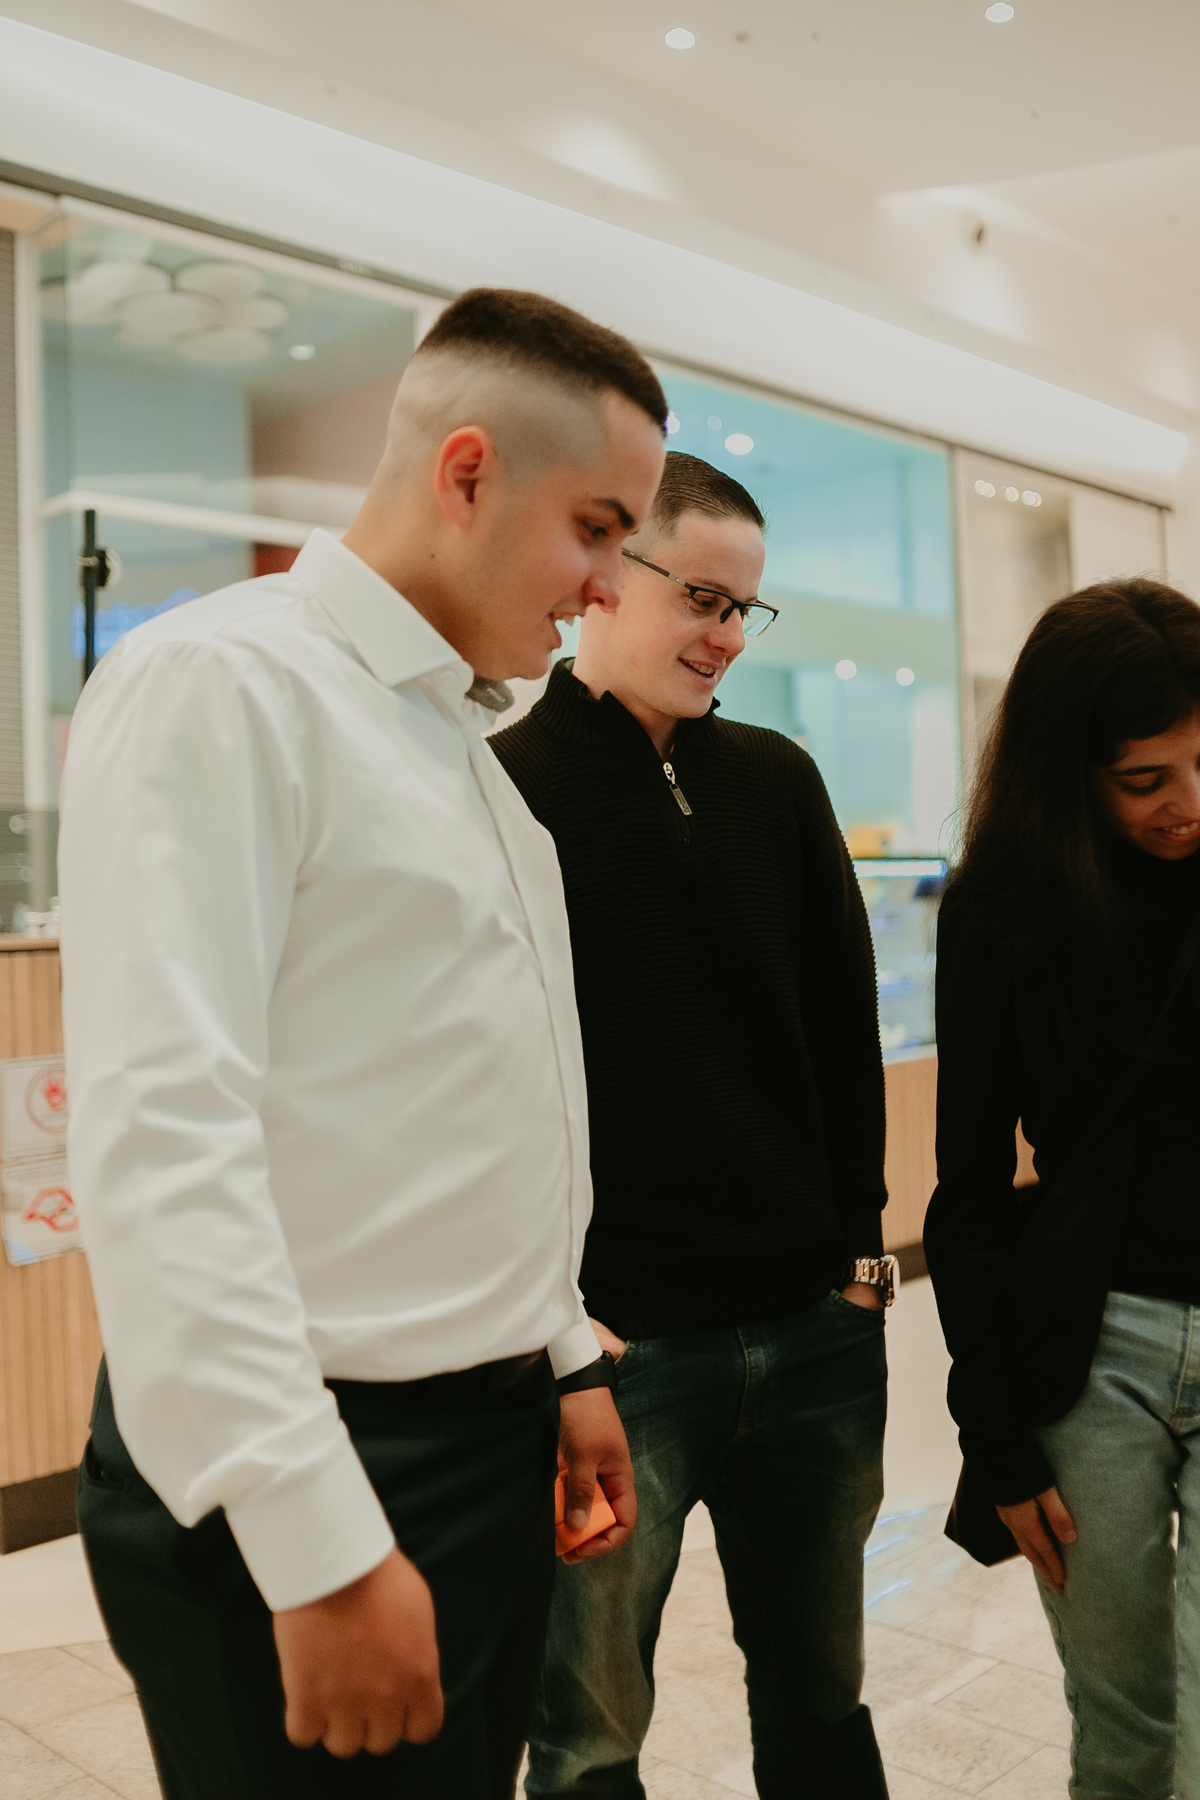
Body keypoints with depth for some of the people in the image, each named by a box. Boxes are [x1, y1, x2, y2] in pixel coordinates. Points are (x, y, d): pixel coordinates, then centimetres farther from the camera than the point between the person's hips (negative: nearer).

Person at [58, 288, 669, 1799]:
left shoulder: (470, 740, 14)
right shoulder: (215, 684, -13)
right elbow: (158, 1134, -22)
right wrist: (319, 1545, -23)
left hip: (499, 1445, 8)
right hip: (305, 1472, -8)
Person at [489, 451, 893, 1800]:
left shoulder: (778, 781, 9)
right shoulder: (502, 788, -5)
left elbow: (847, 1026, 12)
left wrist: (860, 1241, 7)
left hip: (818, 1327, 5)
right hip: (613, 1338, -4)